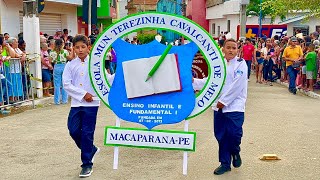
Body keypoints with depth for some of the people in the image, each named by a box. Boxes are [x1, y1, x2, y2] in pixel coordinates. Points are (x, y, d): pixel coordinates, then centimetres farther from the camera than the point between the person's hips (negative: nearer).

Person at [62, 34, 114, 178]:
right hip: (76, 103, 3)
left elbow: (106, 79, -2)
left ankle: (87, 164, 10)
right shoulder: (71, 65, 5)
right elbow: (66, 84, -3)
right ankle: (91, 149, 28)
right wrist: (83, 94, -10)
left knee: (87, 133, -2)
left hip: (91, 103, -3)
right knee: (74, 130, 0)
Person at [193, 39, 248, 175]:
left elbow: (236, 86, -14)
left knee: (234, 134, -11)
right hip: (219, 106, 5)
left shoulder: (240, 64, -7)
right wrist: (194, 81, 1)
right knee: (221, 135, 8)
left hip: (235, 106, -5)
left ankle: (235, 152, 23)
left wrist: (224, 101, -14)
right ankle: (225, 163, 23)